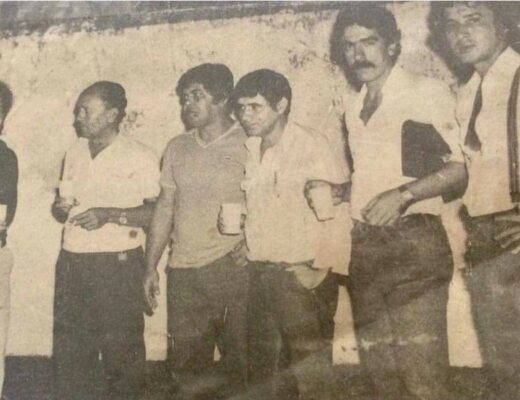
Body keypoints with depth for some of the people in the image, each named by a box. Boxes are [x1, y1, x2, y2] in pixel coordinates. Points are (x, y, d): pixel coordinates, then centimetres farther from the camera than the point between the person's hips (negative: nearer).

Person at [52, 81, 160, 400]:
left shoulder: (140, 157, -6)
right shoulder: (75, 153, 14)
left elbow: (158, 212, -12)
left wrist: (108, 214, -19)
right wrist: (61, 207, 1)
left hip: (119, 264, -6)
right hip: (72, 261, 6)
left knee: (121, 347, 1)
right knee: (69, 347, 11)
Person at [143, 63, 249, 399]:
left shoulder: (248, 144, -3)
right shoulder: (177, 148, 12)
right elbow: (165, 207, 13)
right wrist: (151, 267, 11)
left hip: (232, 269, -4)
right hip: (184, 271, 4)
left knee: (241, 362, 4)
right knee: (187, 364, 11)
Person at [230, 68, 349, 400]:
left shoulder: (312, 146, -9)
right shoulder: (249, 149, 8)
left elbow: (337, 212, -11)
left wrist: (322, 270, -13)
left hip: (300, 275, -6)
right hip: (257, 274, 6)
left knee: (312, 372, 0)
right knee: (262, 370, 15)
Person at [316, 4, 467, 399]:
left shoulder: (426, 91, -1)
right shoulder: (353, 105, 18)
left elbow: (458, 169, -7)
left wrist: (403, 194, -20)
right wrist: (335, 191, 10)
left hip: (413, 243, -6)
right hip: (365, 247, 6)